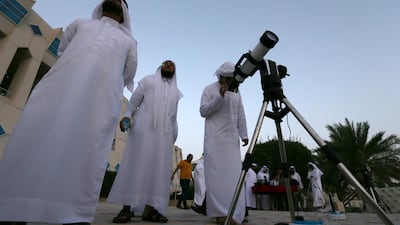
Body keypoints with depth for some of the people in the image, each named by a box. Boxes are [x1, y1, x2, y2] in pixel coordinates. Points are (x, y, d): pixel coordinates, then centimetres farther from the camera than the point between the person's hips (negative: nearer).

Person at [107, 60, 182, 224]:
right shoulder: (148, 80, 16)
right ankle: (126, 208, -3)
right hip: (143, 127, -3)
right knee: (136, 163, -7)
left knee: (159, 168, -3)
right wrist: (127, 116, -10)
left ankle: (150, 208, 1)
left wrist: (174, 137, 10)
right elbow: (133, 102, 7)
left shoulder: (176, 92, 24)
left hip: (164, 133, 3)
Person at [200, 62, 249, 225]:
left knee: (233, 175, 1)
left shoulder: (236, 92, 18)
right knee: (216, 175, -6)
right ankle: (220, 212, 1)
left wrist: (244, 134, 11)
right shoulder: (209, 90, 4)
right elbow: (203, 111, -6)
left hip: (232, 139, 5)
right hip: (214, 139, -4)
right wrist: (219, 97, -14)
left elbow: (241, 115, 18)